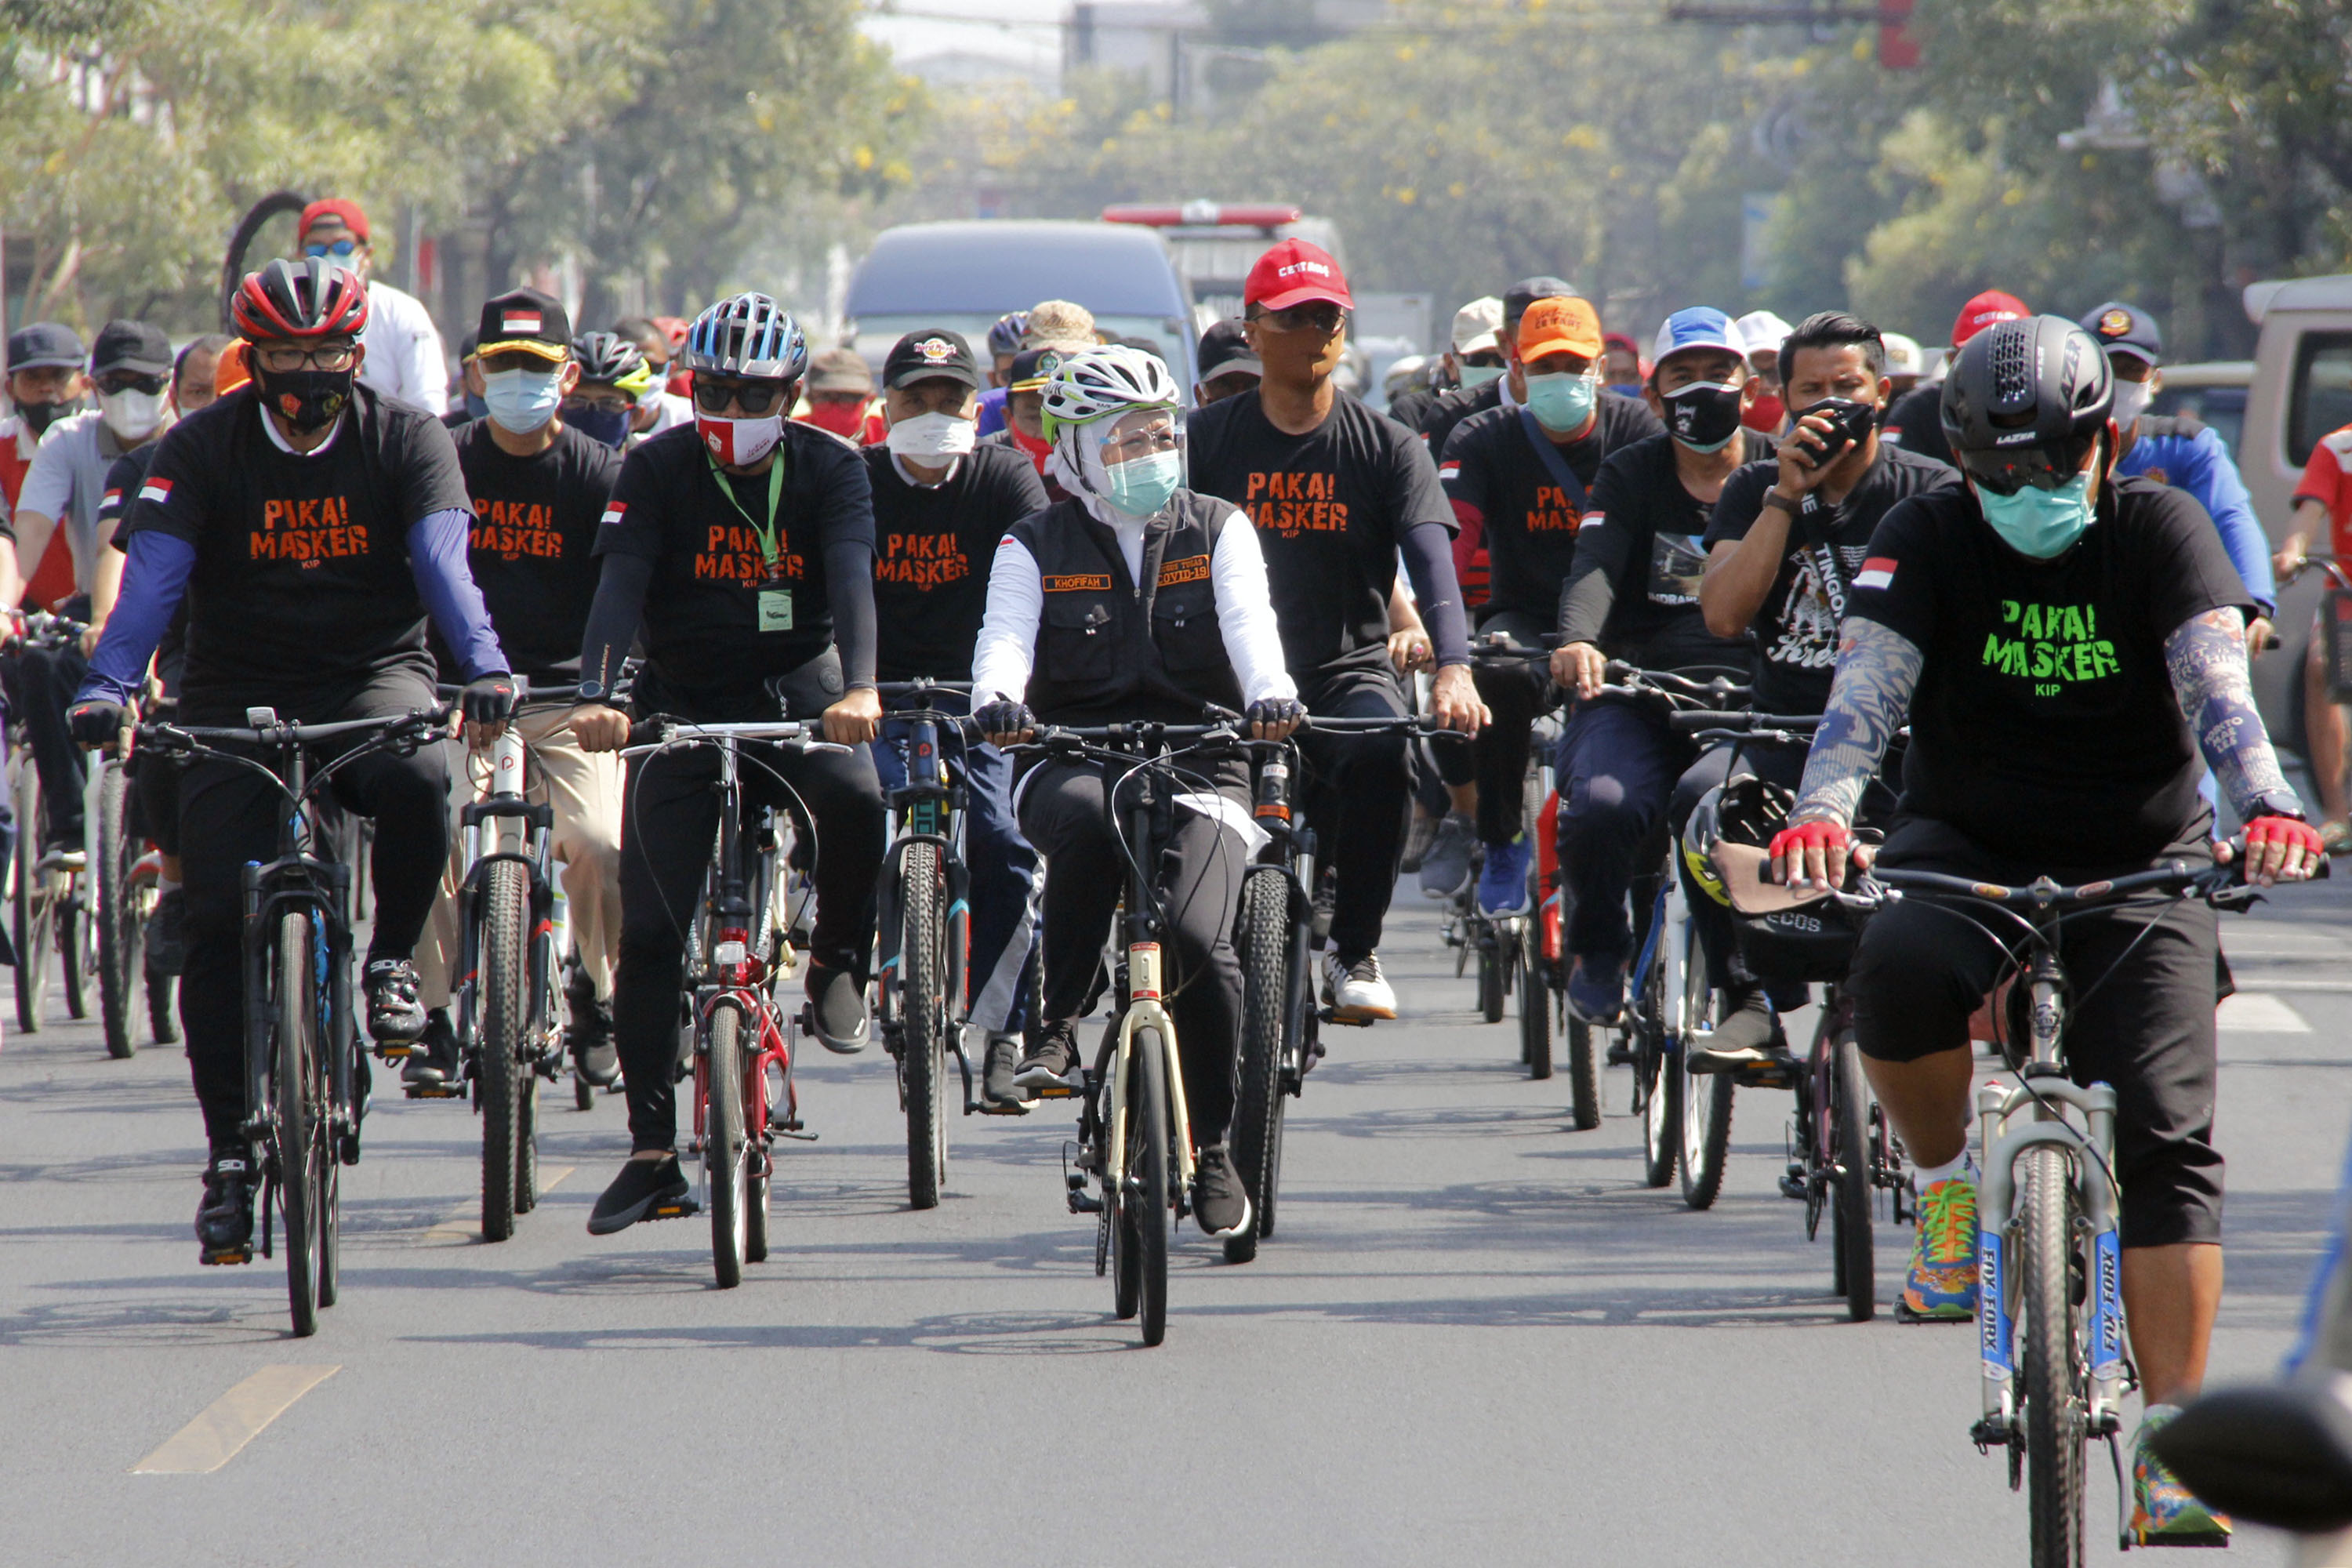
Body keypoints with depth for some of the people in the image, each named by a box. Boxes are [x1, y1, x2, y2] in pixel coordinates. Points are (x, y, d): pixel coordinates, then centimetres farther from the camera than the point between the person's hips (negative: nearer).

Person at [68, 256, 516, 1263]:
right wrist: (107, 687, -32)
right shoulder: (202, 449, -4)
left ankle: (390, 957, -7)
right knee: (220, 921, -10)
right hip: (239, 695, 1)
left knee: (414, 776, -35)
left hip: (372, 678, -1)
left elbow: (445, 563, -16)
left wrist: (485, 670, -34)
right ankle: (230, 1156, 2)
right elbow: (153, 575, -15)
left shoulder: (406, 440, -3)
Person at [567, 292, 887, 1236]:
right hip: (683, 699, 1)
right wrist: (595, 696, -35)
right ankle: (651, 1149, 1)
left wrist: (857, 687, -40)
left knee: (853, 798, -34)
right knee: (649, 929, -7)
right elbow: (620, 583, -18)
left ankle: (837, 965, -5)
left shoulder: (830, 469, -5)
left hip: (798, 690, -1)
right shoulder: (657, 470, -5)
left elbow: (852, 577, -21)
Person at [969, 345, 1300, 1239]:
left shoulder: (1218, 532, 9)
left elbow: (1248, 621, -9)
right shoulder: (1036, 548, 8)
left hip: (1197, 762, 0)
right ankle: (1057, 1025, -25)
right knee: (1087, 815, -39)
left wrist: (1269, 692, -32)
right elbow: (1006, 634, -10)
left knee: (1198, 939, -23)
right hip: (1075, 760, 0)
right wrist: (998, 699, -34)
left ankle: (1212, 1145, -3)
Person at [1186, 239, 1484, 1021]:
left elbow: (1431, 559, -11)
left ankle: (1355, 951, -14)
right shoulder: (1209, 440, 4)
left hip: (1350, 671, 0)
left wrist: (1453, 667, -28)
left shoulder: (1386, 447, 2)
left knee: (1378, 752, -33)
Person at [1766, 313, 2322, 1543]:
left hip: (2138, 866, 0)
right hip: (1967, 846, 0)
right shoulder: (1930, 540, -6)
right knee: (1899, 968, -35)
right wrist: (1823, 812, -41)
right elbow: (1866, 690, -20)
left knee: (2164, 1135, -16)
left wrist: (2268, 807, -42)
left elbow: (2218, 683, -22)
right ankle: (1948, 1184, -7)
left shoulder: (2158, 531, -7)